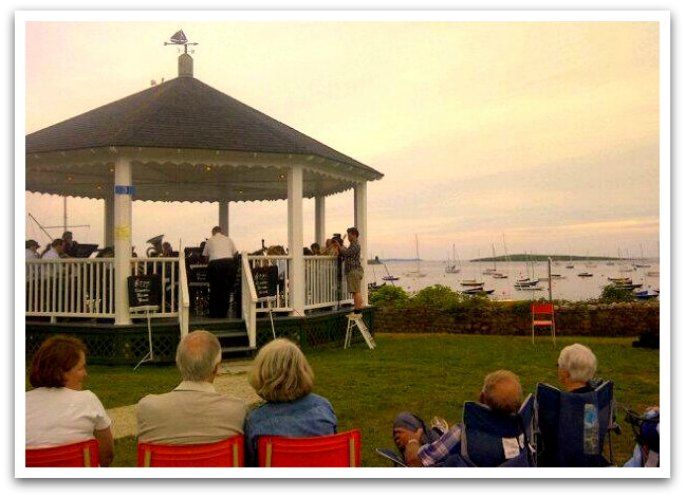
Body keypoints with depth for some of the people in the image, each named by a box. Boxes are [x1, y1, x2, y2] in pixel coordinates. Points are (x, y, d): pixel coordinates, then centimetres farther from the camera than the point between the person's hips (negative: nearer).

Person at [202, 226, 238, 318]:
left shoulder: (210, 240, 17)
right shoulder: (228, 240, 20)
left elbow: (205, 256, 17)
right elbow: (235, 253, 16)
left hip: (215, 263, -1)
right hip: (229, 263, 1)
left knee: (214, 289, 8)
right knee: (226, 289, 9)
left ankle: (213, 314, 12)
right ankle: (223, 313, 12)